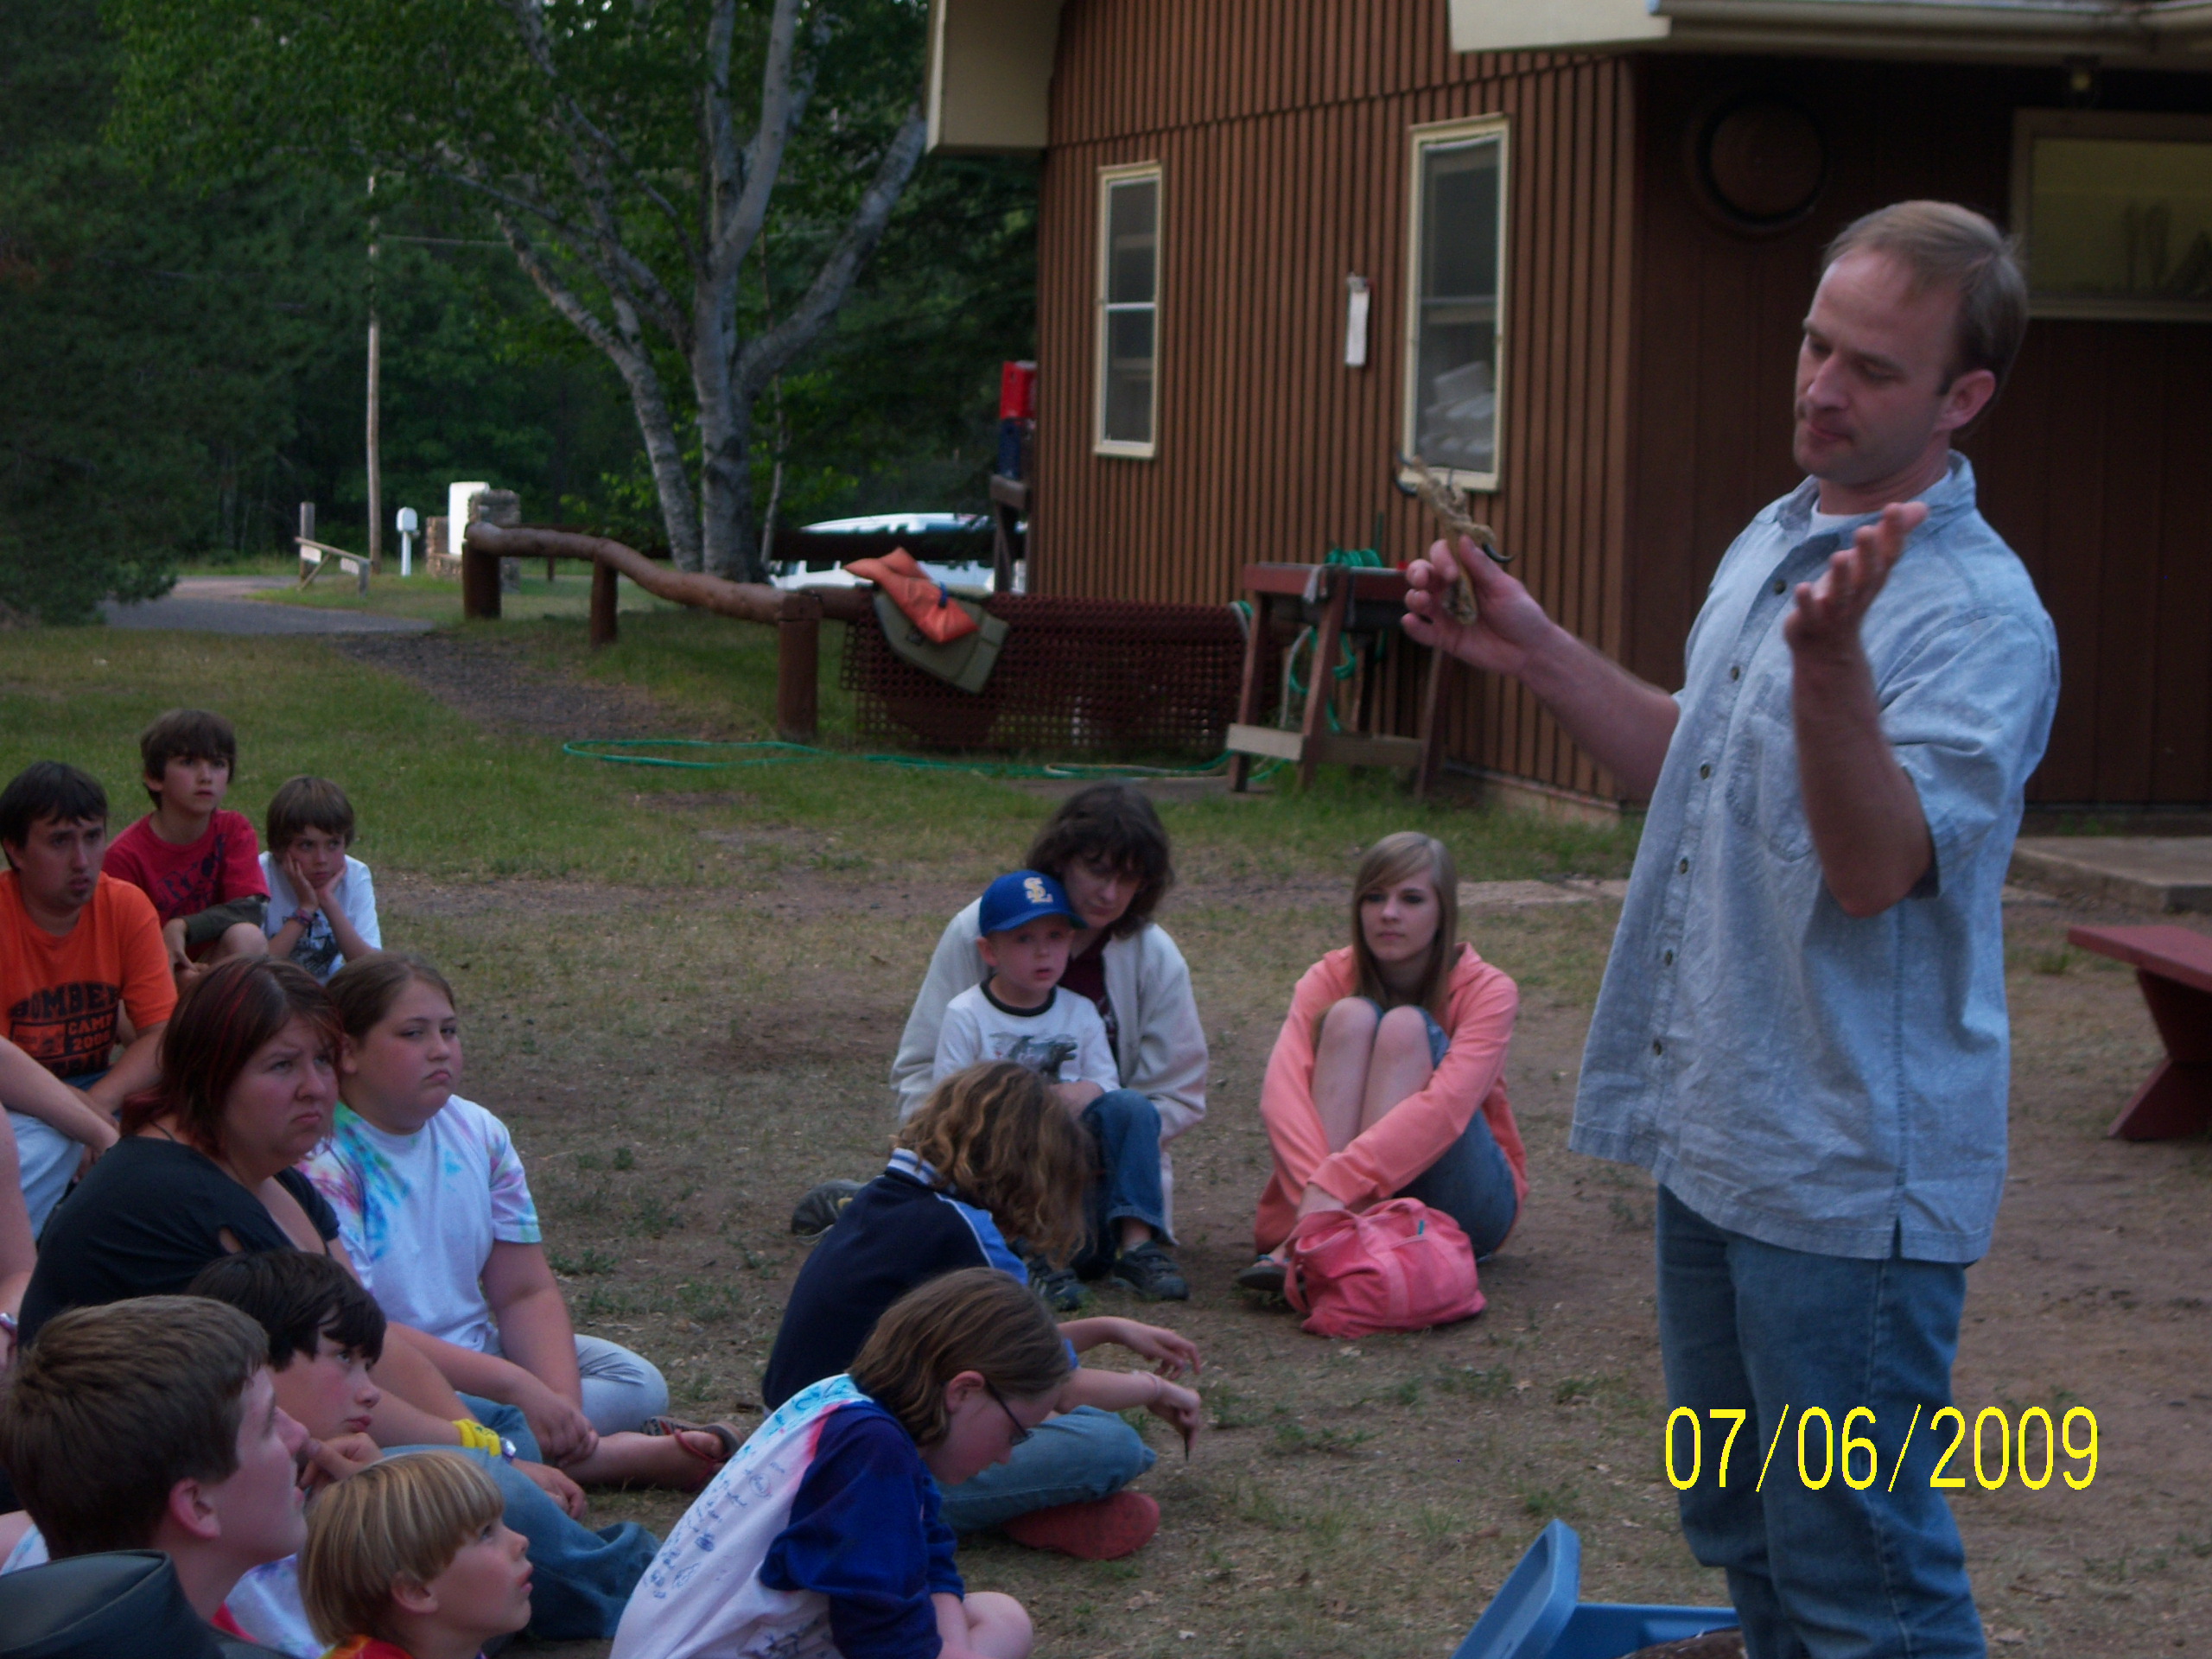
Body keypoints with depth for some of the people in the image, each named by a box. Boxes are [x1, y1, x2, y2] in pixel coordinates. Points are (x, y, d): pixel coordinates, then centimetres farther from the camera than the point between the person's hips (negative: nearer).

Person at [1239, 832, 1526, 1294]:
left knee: (1406, 1027, -23)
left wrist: (1336, 1184, -43)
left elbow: (1447, 1104, -29)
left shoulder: (1487, 991, -11)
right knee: (1351, 1016, -21)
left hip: (1463, 1208, -2)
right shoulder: (1330, 979, -5)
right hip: (1350, 1194, 2)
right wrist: (1319, 1188, -43)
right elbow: (1281, 1089, -23)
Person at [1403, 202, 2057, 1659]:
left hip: (1849, 1172, -9)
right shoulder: (1775, 544, 10)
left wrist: (1831, 663, -42)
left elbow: (1874, 867, -29)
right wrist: (1532, 651, 14)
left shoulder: (1980, 619, -19)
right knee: (1742, 1528, 21)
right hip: (1717, 1132, 9)